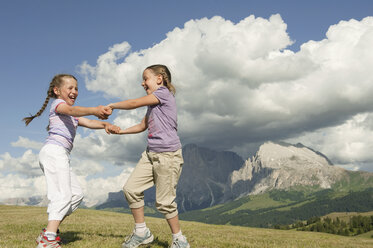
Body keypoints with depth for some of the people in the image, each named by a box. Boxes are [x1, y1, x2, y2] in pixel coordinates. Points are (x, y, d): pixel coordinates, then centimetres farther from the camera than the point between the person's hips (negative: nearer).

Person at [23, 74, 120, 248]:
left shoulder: (73, 117, 30)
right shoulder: (58, 103, 3)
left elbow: (88, 123, 15)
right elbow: (72, 110, -20)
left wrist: (104, 124, -5)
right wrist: (94, 110, -37)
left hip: (60, 155, 10)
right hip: (54, 150, -10)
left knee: (76, 194, 9)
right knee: (62, 195, -16)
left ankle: (49, 231, 9)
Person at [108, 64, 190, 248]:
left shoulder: (164, 92, -6)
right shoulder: (152, 104, 21)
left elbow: (134, 104, -8)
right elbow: (142, 126, 29)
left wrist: (111, 106, 4)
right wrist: (119, 131, 22)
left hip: (168, 155, -9)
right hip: (151, 153, 9)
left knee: (164, 202, -4)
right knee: (131, 189, 1)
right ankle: (141, 232, 14)